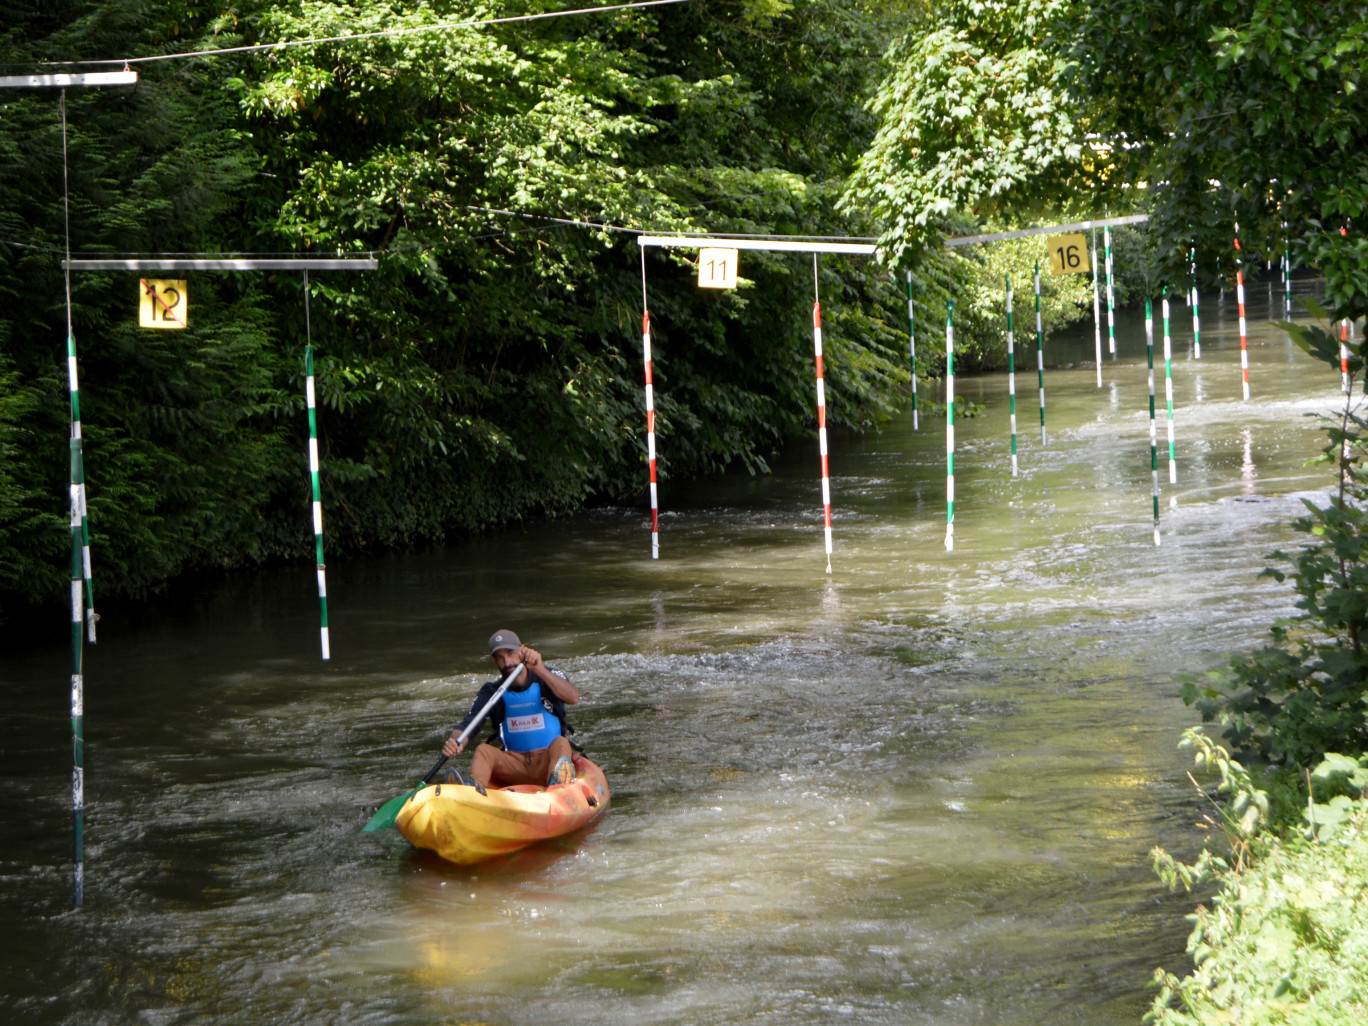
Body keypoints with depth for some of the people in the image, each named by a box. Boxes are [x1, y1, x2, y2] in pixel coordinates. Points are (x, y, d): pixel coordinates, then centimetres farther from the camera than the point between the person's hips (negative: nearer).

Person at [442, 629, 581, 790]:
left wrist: (540, 669, -30)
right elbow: (467, 725, -7)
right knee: (483, 750, -22)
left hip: (548, 759, -2)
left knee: (560, 743, -31)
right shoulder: (491, 692, 5)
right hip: (515, 763, 2)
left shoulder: (547, 677, 1)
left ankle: (558, 784, -63)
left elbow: (573, 697, -20)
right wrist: (455, 742, -31)